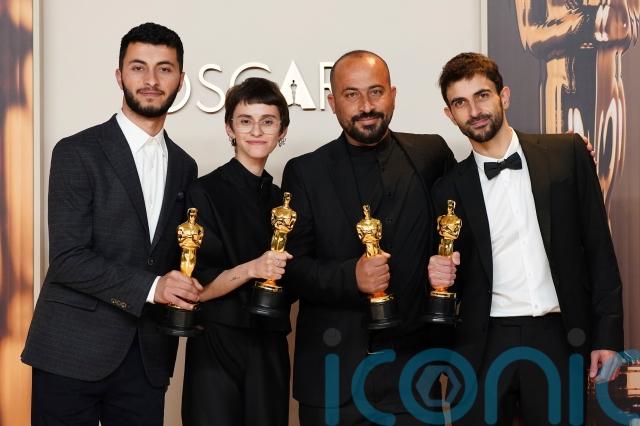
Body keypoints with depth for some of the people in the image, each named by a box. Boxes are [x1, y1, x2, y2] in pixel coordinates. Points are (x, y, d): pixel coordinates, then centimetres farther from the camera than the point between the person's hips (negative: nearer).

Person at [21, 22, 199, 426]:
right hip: (73, 352, -4)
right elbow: (67, 259, -13)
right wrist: (150, 287, -20)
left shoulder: (184, 166, 12)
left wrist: (184, 293, -2)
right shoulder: (78, 152, -5)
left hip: (148, 357, 5)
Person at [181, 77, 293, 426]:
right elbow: (198, 288, -11)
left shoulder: (281, 200, 10)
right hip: (218, 348, -5)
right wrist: (251, 269, -24)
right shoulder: (205, 191, -7)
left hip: (271, 350, 5)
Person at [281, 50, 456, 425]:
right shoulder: (305, 172, 0)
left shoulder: (430, 155, 3)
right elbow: (293, 267, -4)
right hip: (331, 373, 0)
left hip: (410, 368, 1)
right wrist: (351, 277, -21)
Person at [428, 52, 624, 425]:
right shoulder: (450, 189, 4)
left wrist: (608, 334, -1)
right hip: (485, 346, 1)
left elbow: (598, 245, 3)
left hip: (559, 339, 0)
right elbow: (457, 279, 10)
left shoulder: (567, 153, 2)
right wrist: (442, 276, -13)